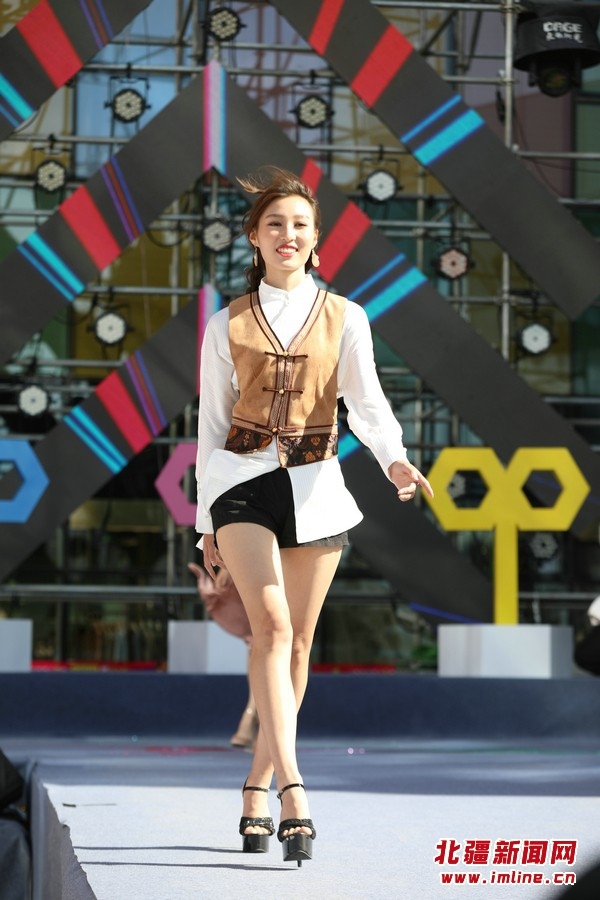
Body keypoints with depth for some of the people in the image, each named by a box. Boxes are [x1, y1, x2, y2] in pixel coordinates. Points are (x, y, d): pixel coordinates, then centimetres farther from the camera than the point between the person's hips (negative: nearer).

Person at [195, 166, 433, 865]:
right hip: (243, 481, -1)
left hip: (315, 486, 2)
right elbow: (212, 423, 8)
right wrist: (207, 521, 6)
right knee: (272, 625, -20)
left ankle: (257, 788, 18)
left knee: (297, 643, 4)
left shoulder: (345, 318, 6)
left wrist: (394, 458, -26)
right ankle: (292, 787, -28)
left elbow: (366, 401, -6)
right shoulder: (227, 325, 6)